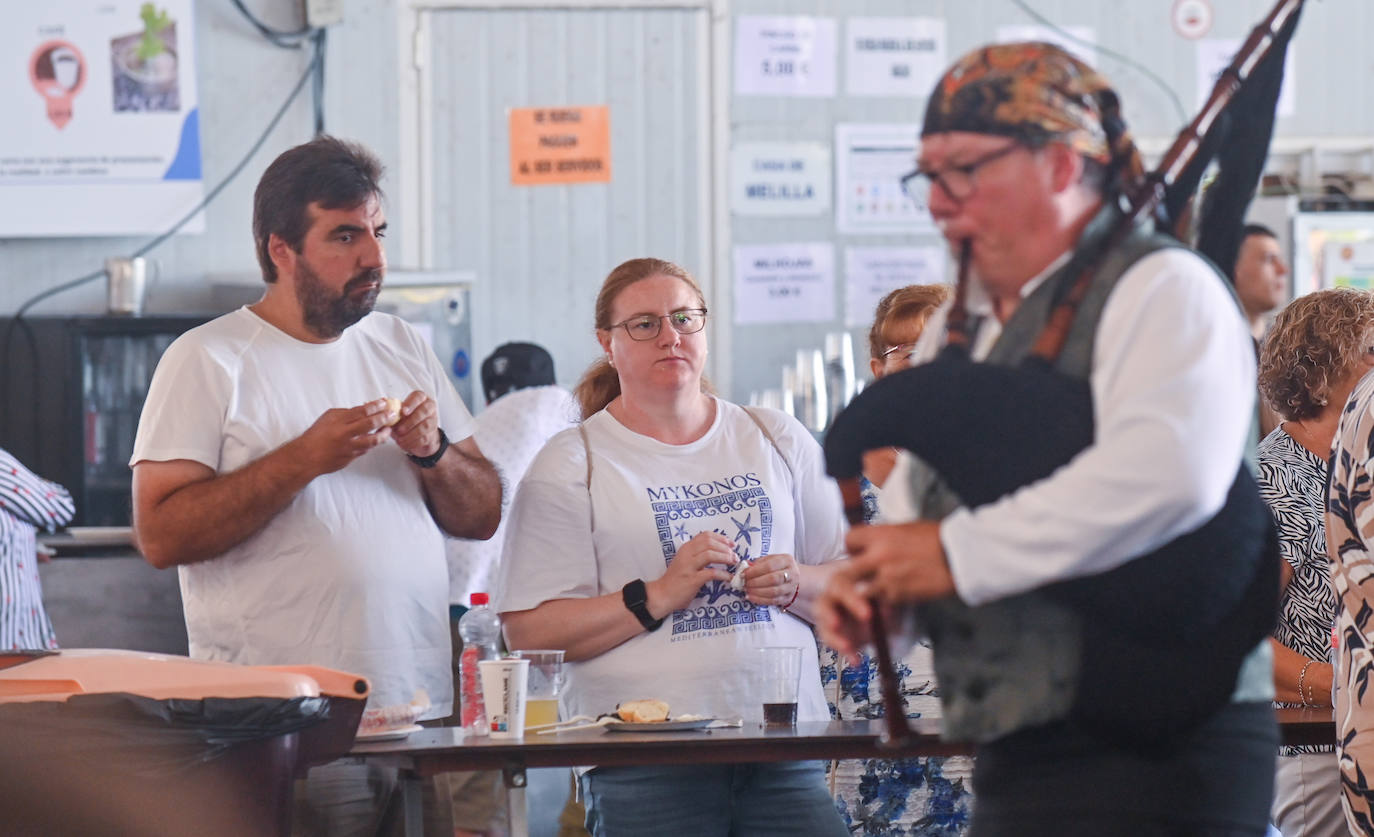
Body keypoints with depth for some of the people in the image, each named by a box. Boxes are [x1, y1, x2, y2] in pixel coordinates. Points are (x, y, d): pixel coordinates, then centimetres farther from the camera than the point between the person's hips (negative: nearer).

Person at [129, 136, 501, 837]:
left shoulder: (402, 346, 15)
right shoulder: (207, 360, -2)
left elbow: (483, 516, 14)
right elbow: (160, 535, -13)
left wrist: (432, 454, -5)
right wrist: (303, 459, -17)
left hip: (422, 708, 5)